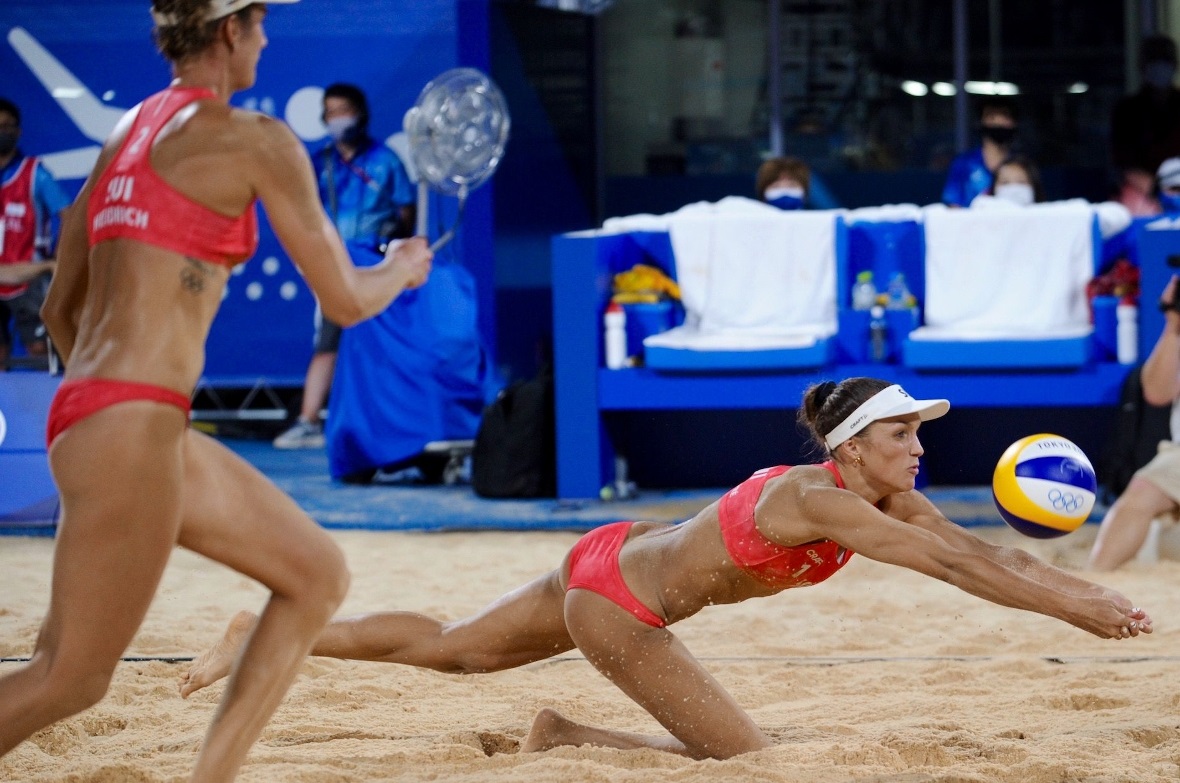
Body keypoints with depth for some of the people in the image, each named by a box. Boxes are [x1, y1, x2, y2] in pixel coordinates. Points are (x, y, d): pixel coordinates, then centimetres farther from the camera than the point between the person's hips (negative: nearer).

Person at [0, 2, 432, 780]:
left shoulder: (127, 132, 17)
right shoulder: (255, 141, -6)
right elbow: (345, 300, 0)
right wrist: (401, 269, 21)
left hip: (83, 414, 9)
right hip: (131, 431, -9)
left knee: (319, 574, 14)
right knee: (72, 679, -6)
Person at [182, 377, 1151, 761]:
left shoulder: (888, 498, -4)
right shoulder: (816, 500, -29)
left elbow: (984, 551, -6)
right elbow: (949, 565, -35)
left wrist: (1088, 594, -17)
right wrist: (1075, 608, -36)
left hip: (618, 561, 9)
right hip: (613, 591, -9)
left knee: (447, 649, 20)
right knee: (742, 757, -8)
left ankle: (266, 634, 28)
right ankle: (563, 741, 3)